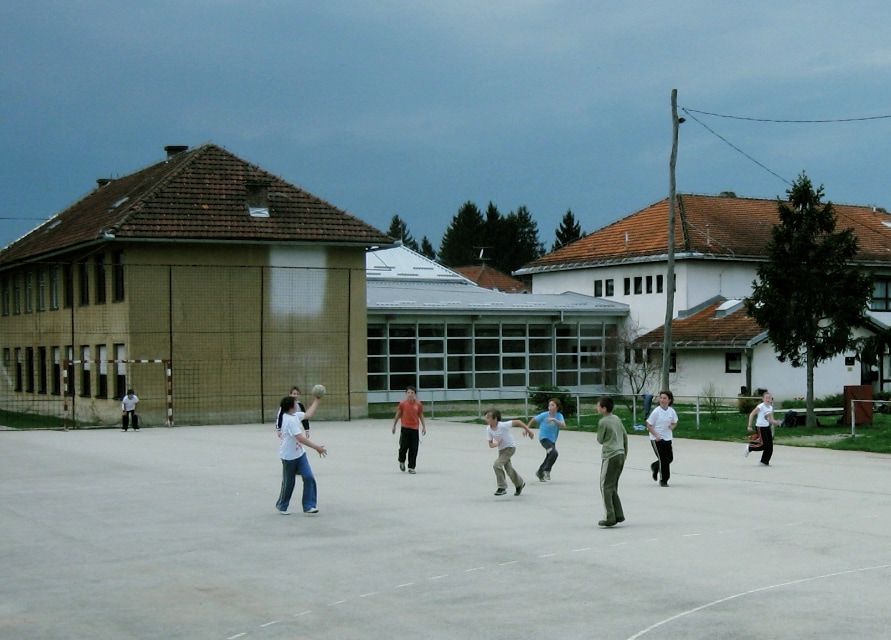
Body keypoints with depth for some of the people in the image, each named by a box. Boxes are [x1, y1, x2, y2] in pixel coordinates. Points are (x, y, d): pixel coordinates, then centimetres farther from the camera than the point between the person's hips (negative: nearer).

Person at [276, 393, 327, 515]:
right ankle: (282, 506, 29)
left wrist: (316, 401, 22)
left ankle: (308, 506, -4)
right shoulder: (290, 420, -26)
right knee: (289, 482, 8)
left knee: (309, 478, -5)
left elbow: (307, 415, 21)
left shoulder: (294, 415, 0)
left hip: (299, 453, 8)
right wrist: (317, 448, -29)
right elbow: (301, 438, -30)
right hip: (289, 456, -8)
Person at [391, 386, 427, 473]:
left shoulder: (418, 404, 1)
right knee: (404, 446, -1)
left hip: (415, 429, 1)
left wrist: (424, 427, 6)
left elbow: (421, 416, 10)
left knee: (413, 449, 0)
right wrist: (394, 426, 8)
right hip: (405, 428, -1)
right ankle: (402, 461, 29)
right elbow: (398, 415, 6)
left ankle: (411, 467, 8)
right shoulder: (402, 403, -3)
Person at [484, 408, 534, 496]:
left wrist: (528, 431, -12)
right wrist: (497, 444, -29)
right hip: (501, 449, 7)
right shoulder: (488, 429, -12)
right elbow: (490, 445, -6)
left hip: (510, 447, -7)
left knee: (497, 465, -21)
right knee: (508, 469, 17)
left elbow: (518, 422, -19)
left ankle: (502, 487, -9)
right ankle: (520, 484, 42)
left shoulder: (503, 425, -28)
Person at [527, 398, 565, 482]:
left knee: (549, 458, 18)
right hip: (544, 438, -5)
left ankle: (540, 473, 40)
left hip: (552, 440, 5)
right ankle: (547, 471, -13)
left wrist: (554, 419, -36)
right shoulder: (544, 415, -13)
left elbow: (563, 425, -24)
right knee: (554, 453, -27)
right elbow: (533, 419, 2)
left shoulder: (559, 416, -8)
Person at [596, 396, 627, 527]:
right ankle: (618, 515, 13)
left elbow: (600, 440, -3)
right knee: (613, 487, 15)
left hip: (610, 456, -8)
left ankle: (610, 517, -6)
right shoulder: (617, 419, 12)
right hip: (620, 455, 8)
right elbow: (625, 436, 18)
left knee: (606, 487, -2)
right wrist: (625, 454, 24)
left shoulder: (603, 422, -11)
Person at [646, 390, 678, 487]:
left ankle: (655, 466, 37)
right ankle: (663, 480, 7)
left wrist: (672, 426, -9)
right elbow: (649, 425, -10)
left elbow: (675, 422, 16)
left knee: (670, 458, 9)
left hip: (667, 439, 5)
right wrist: (656, 435, -21)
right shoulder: (656, 412, -14)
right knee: (663, 459, -7)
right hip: (657, 439, -5)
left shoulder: (672, 411, -1)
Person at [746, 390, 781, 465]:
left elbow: (770, 419, 13)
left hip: (767, 427, 7)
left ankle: (764, 461, 13)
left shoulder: (770, 407, 8)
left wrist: (776, 422, -7)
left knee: (770, 446, 2)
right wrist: (749, 425, -17)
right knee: (765, 445, -10)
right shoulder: (761, 406, -14)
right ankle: (749, 448, 11)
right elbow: (751, 414, -13)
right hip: (760, 427, -7)